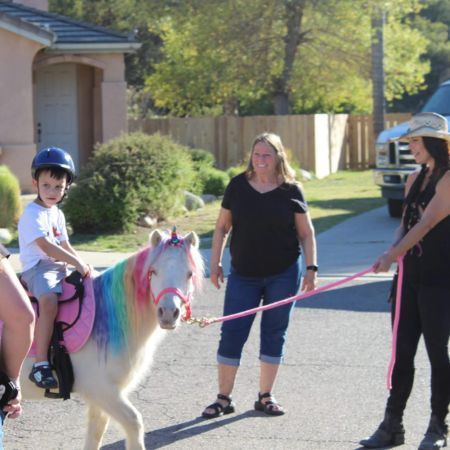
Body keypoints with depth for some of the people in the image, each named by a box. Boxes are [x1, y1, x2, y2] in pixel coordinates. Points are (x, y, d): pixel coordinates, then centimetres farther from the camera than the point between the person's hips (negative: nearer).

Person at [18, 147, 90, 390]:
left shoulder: (57, 214, 18)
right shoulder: (33, 213, -10)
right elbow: (46, 246, -20)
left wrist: (83, 264, 5)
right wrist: (77, 262, -21)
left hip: (59, 267, 9)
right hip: (37, 267, -9)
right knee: (49, 301, -35)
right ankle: (40, 364, -37)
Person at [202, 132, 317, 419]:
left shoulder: (291, 190, -3)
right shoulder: (238, 186, -1)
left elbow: (306, 233, 3)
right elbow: (222, 227, 6)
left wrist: (311, 268, -3)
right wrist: (215, 263, 2)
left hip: (283, 274, 0)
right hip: (244, 274, 0)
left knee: (275, 333, 6)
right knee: (232, 333, -2)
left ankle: (266, 396, 18)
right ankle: (224, 398, 7)